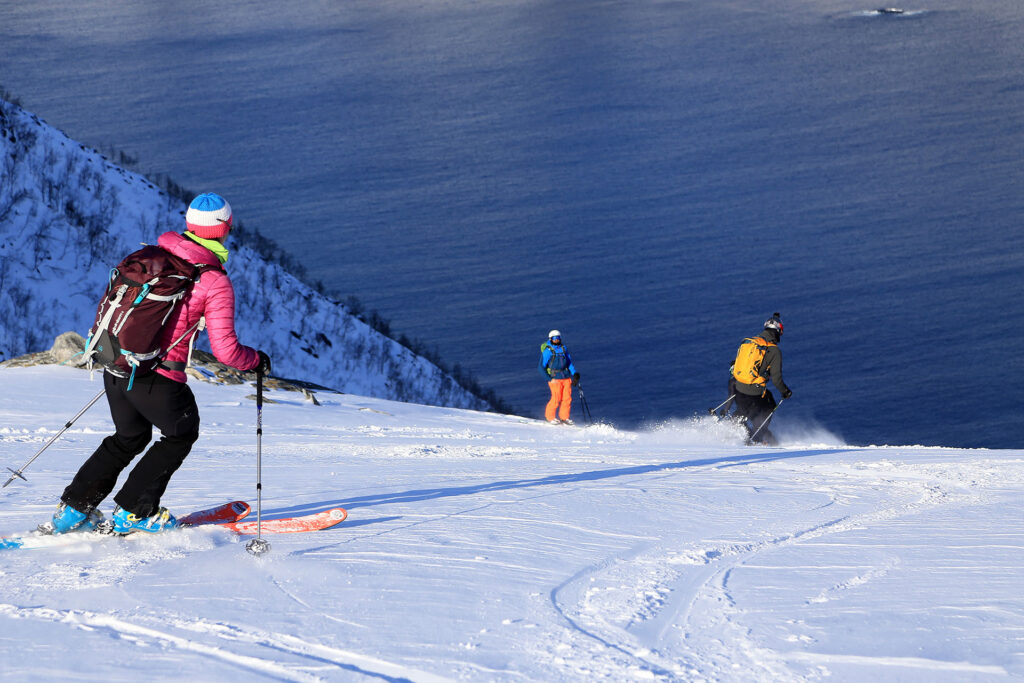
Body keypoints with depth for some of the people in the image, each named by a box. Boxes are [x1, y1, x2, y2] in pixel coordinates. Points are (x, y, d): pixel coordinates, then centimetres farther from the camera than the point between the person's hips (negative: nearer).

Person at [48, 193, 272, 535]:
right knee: (181, 435, 21)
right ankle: (133, 511, 16)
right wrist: (257, 361, 7)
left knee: (129, 437, 27)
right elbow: (225, 351, -12)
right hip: (159, 378, -6)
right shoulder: (215, 283, -11)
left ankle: (73, 507, 23)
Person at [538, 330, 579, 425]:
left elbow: (569, 362, 23)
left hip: (566, 377, 5)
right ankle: (550, 417, 8)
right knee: (556, 399, -10)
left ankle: (564, 417, 12)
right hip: (555, 378, -5)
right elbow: (541, 366, -2)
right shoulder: (547, 351, -3)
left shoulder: (563, 348, 13)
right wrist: (548, 378, -10)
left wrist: (575, 374, 12)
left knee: (567, 398, 0)